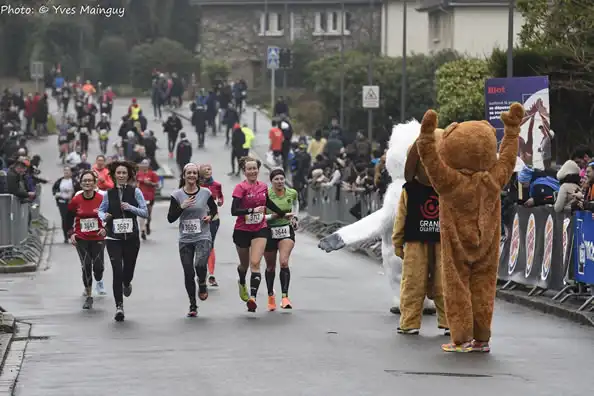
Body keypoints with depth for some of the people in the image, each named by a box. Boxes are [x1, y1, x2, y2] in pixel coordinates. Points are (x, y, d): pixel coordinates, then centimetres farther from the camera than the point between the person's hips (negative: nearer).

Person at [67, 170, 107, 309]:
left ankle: (99, 281, 34)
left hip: (98, 238, -1)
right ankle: (89, 297, 5)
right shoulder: (76, 201, -4)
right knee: (86, 266, -6)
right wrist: (71, 233, -1)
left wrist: (105, 228, -13)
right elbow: (69, 218, 9)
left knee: (98, 266, -4)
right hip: (81, 239, 1)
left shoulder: (102, 199, -8)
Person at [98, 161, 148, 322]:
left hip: (131, 237, 0)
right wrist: (104, 216, -9)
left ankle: (126, 283, 48)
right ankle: (119, 306, -6)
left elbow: (145, 212, -1)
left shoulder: (135, 192, -1)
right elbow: (101, 210, 14)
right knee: (117, 271, -11)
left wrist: (130, 207, -17)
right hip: (113, 238, 0)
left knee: (128, 270, 9)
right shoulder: (109, 194, 3)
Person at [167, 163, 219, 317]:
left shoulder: (205, 193, -1)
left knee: (200, 264, -26)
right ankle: (193, 306, 17)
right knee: (188, 273, 2)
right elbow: (170, 218, -4)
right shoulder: (177, 195, -1)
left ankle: (202, 285, 6)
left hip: (203, 237, -2)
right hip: (185, 239, 2)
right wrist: (182, 207, -17)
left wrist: (210, 216, -4)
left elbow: (214, 209, 17)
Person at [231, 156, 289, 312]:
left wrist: (283, 214, 34)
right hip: (242, 230, -2)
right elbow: (234, 211, -21)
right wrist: (252, 210, -30)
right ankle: (242, 283, 50)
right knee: (245, 264, 16)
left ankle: (253, 297, -22)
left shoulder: (263, 186, 3)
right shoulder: (240, 188, -12)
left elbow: (268, 203, 24)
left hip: (260, 230, 2)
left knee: (255, 263, -14)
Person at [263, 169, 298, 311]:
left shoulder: (292, 193, -2)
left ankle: (285, 297, -21)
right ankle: (271, 296, 32)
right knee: (270, 267, 12)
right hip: (269, 232, 0)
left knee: (284, 262, -20)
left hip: (287, 231, 1)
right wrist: (271, 216, -25)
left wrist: (294, 217, 12)